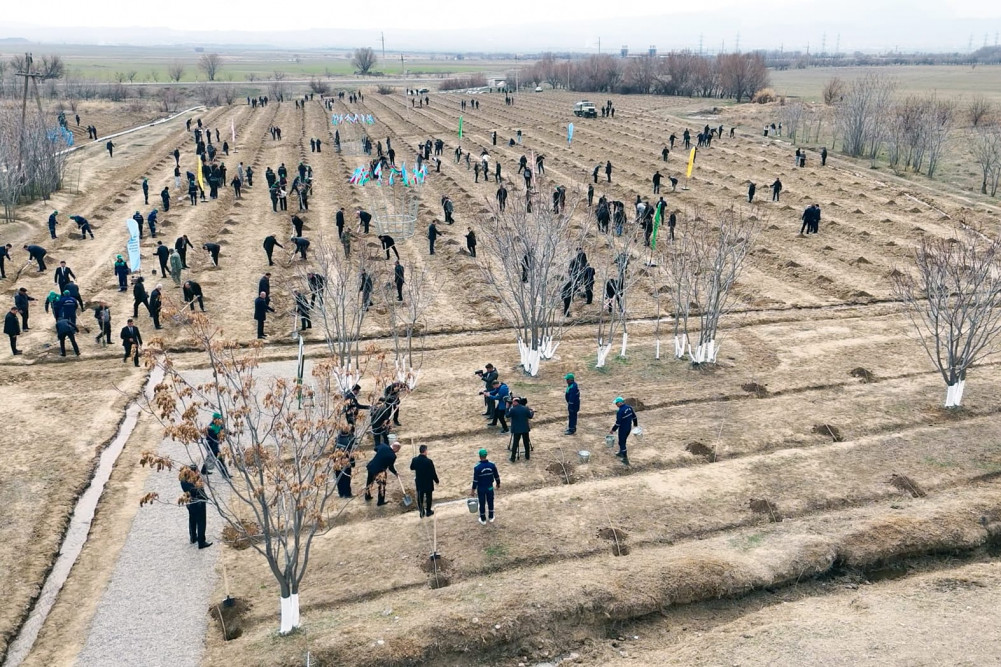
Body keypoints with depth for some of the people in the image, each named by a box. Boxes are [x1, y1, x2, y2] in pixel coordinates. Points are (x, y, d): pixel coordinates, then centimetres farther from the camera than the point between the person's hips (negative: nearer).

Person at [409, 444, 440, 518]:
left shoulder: (414, 460, -12)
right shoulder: (429, 461, -26)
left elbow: (411, 468, 7)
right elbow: (433, 473, -18)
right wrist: (437, 481, -2)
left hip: (419, 482, 3)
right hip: (428, 483, -3)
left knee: (420, 497, 16)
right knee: (428, 497, 15)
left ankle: (421, 512, 22)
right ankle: (428, 511, 28)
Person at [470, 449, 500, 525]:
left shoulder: (477, 467, -21)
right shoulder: (492, 465, -13)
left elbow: (475, 480, -16)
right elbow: (496, 476, -2)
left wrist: (473, 490, -7)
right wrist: (498, 483, 16)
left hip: (481, 488, -2)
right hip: (490, 487, 2)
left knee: (482, 504, 13)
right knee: (490, 502, 20)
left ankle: (483, 520, 25)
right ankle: (491, 518, 33)